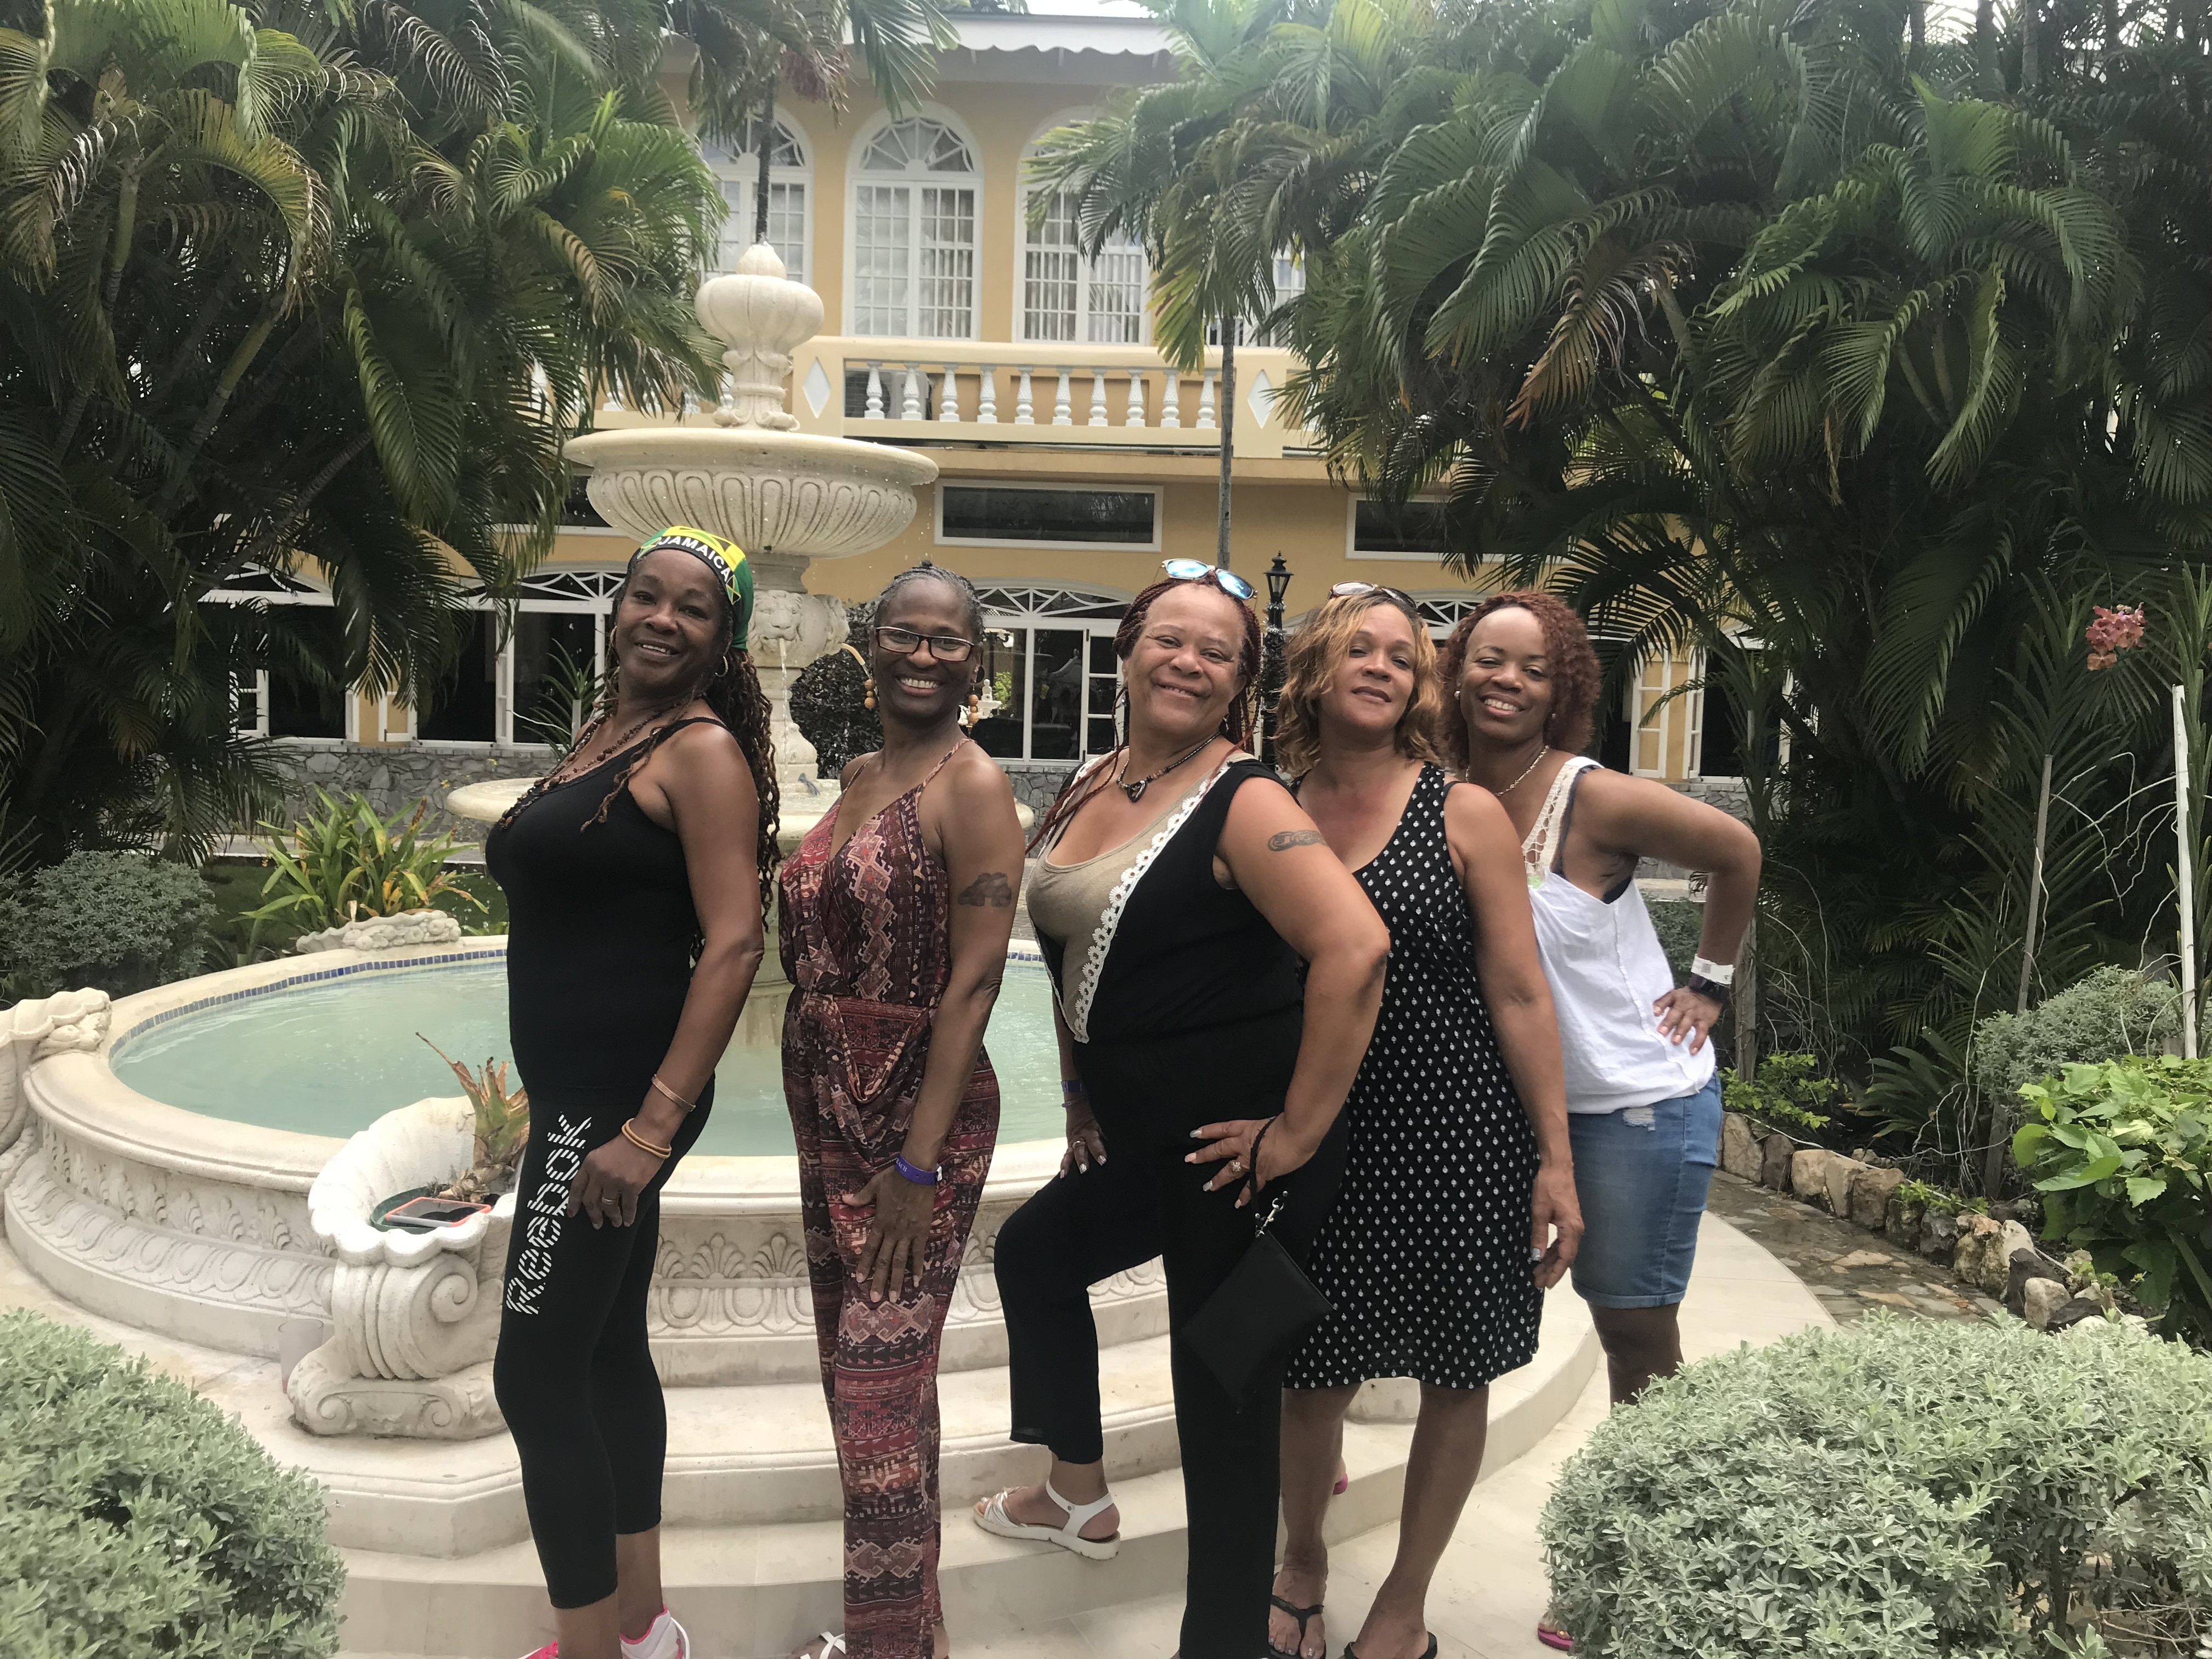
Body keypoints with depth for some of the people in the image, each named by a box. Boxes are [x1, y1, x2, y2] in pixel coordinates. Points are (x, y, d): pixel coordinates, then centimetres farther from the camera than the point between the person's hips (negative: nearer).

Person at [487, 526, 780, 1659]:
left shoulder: (703, 749, -12)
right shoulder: (603, 732, 13)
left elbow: (733, 945, -20)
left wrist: (648, 1130, -24)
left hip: (619, 1097, -9)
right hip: (581, 1093, 9)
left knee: (536, 1379, -3)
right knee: (608, 1351, 17)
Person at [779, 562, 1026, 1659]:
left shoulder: (971, 787, -12)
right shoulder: (859, 777, 12)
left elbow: (972, 985, -17)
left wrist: (919, 1163, -20)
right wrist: (822, 1115, 10)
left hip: (917, 1116, -8)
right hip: (829, 1112, 8)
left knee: (879, 1398, -2)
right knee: (859, 1371, 17)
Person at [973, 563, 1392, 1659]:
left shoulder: (1243, 803, -17)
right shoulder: (1087, 789, 8)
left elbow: (1355, 948, -28)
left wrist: (1302, 1128, -24)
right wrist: (1082, 1096, 18)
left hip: (1233, 1142, -9)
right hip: (1137, 1135, 9)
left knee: (1224, 1400, 2)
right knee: (1034, 1251, 27)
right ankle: (1079, 1495, 48)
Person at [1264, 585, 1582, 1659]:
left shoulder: (1464, 815, -5)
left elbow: (1521, 995, -5)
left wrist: (1555, 1159, -7)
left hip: (1462, 1139, -1)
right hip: (1323, 1139, 2)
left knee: (1454, 1376, 11)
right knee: (1316, 1372, 10)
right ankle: (1303, 1561, 39)